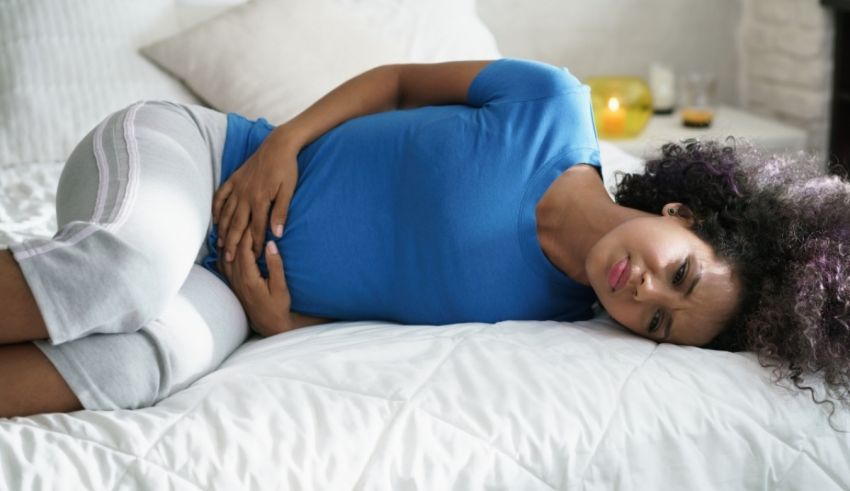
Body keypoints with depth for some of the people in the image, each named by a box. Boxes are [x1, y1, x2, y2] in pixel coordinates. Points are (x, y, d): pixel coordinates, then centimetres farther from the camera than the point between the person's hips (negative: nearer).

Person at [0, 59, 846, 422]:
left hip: (225, 278, 1)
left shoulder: (545, 321, -6)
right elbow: (400, 80, -1)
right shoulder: (554, 110, -13)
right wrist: (283, 143, -15)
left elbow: (390, 329, -2)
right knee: (129, 273, -38)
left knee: (171, 352, -36)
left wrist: (285, 323, -19)